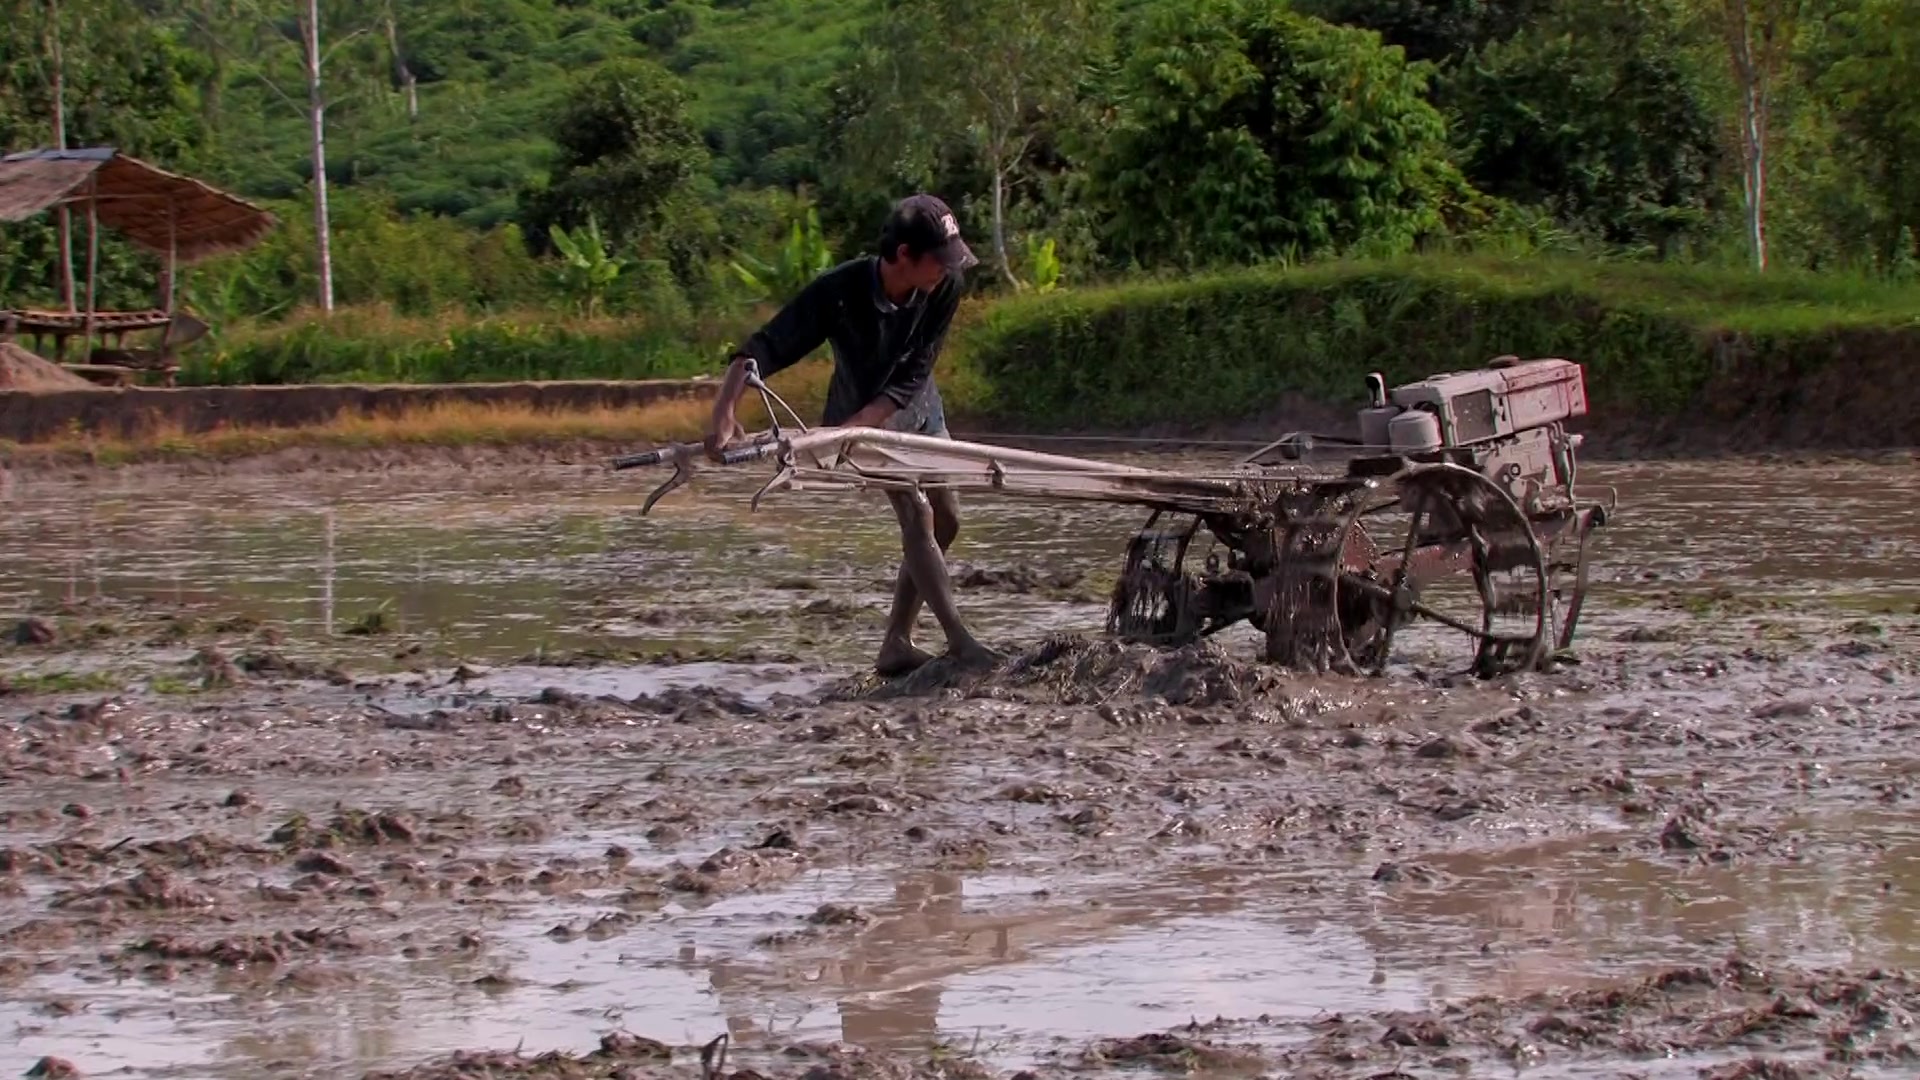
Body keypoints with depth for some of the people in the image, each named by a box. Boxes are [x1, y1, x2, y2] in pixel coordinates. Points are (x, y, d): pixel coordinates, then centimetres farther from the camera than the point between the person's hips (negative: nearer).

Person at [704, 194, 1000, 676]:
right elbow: (760, 350, -37)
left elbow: (912, 379, -26)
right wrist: (724, 414, -53)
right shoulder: (839, 292, -35)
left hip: (918, 409, 5)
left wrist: (846, 430, -36)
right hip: (860, 415, -5)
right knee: (917, 514, -18)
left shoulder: (944, 288, -26)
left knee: (945, 518, 4)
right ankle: (959, 641, -16)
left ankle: (896, 645, 12)